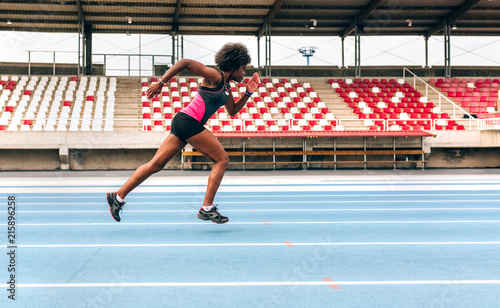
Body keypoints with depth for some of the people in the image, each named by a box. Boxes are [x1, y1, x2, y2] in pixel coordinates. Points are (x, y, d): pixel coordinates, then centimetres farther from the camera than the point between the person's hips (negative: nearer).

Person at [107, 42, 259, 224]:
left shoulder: (226, 88, 20)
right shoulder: (215, 77, -7)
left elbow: (233, 111, 30)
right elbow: (184, 62, -13)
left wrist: (248, 93, 18)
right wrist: (161, 83, -17)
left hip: (183, 122, 9)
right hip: (189, 122, -9)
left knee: (156, 164, 6)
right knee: (222, 160, -4)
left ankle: (118, 196, 8)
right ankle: (207, 209, -5)